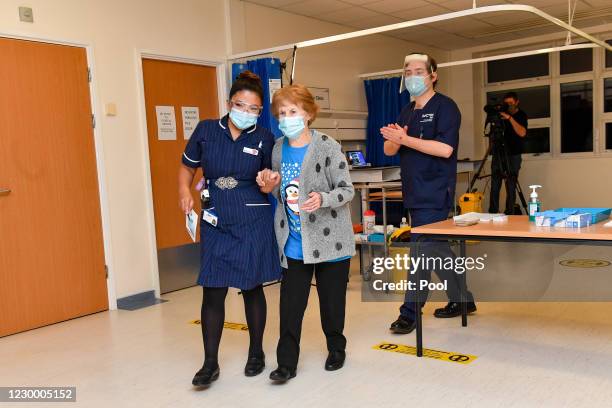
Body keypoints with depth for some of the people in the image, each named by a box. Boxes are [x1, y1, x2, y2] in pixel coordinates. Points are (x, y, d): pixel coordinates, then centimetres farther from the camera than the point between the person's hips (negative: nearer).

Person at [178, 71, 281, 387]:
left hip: (253, 223, -1)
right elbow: (187, 167, 11)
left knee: (252, 288, 9)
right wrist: (185, 192, -8)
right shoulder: (206, 130, 0)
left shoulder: (264, 139, -2)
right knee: (213, 292, 0)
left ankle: (256, 353, 28)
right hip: (215, 224, 1)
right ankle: (210, 363, 14)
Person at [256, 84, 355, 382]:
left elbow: (347, 189, -11)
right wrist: (270, 187, -4)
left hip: (329, 238, -4)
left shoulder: (327, 147, -11)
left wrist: (322, 198, -30)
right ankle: (286, 363, 14)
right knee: (290, 304, 3)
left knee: (332, 300, 11)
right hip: (294, 243, 4)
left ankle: (336, 349, 34)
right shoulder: (278, 149, 6)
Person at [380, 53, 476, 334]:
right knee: (437, 249, 15)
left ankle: (410, 312, 2)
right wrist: (394, 139, -11)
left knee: (422, 250, -7)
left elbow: (445, 148, -20)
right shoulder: (407, 112, 16)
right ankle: (461, 300, 29)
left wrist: (405, 139, -20)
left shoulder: (445, 107, -7)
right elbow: (389, 150, 12)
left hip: (433, 194, -8)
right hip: (415, 193, 8)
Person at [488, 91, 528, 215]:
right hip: (499, 152, 3)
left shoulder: (521, 116, 0)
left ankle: (509, 213, 1)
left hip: (513, 155, -3)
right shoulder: (502, 113, 8)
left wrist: (510, 118, -22)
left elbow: (522, 133, -16)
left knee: (511, 185, -4)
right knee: (495, 184, -2)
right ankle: (492, 212, 0)